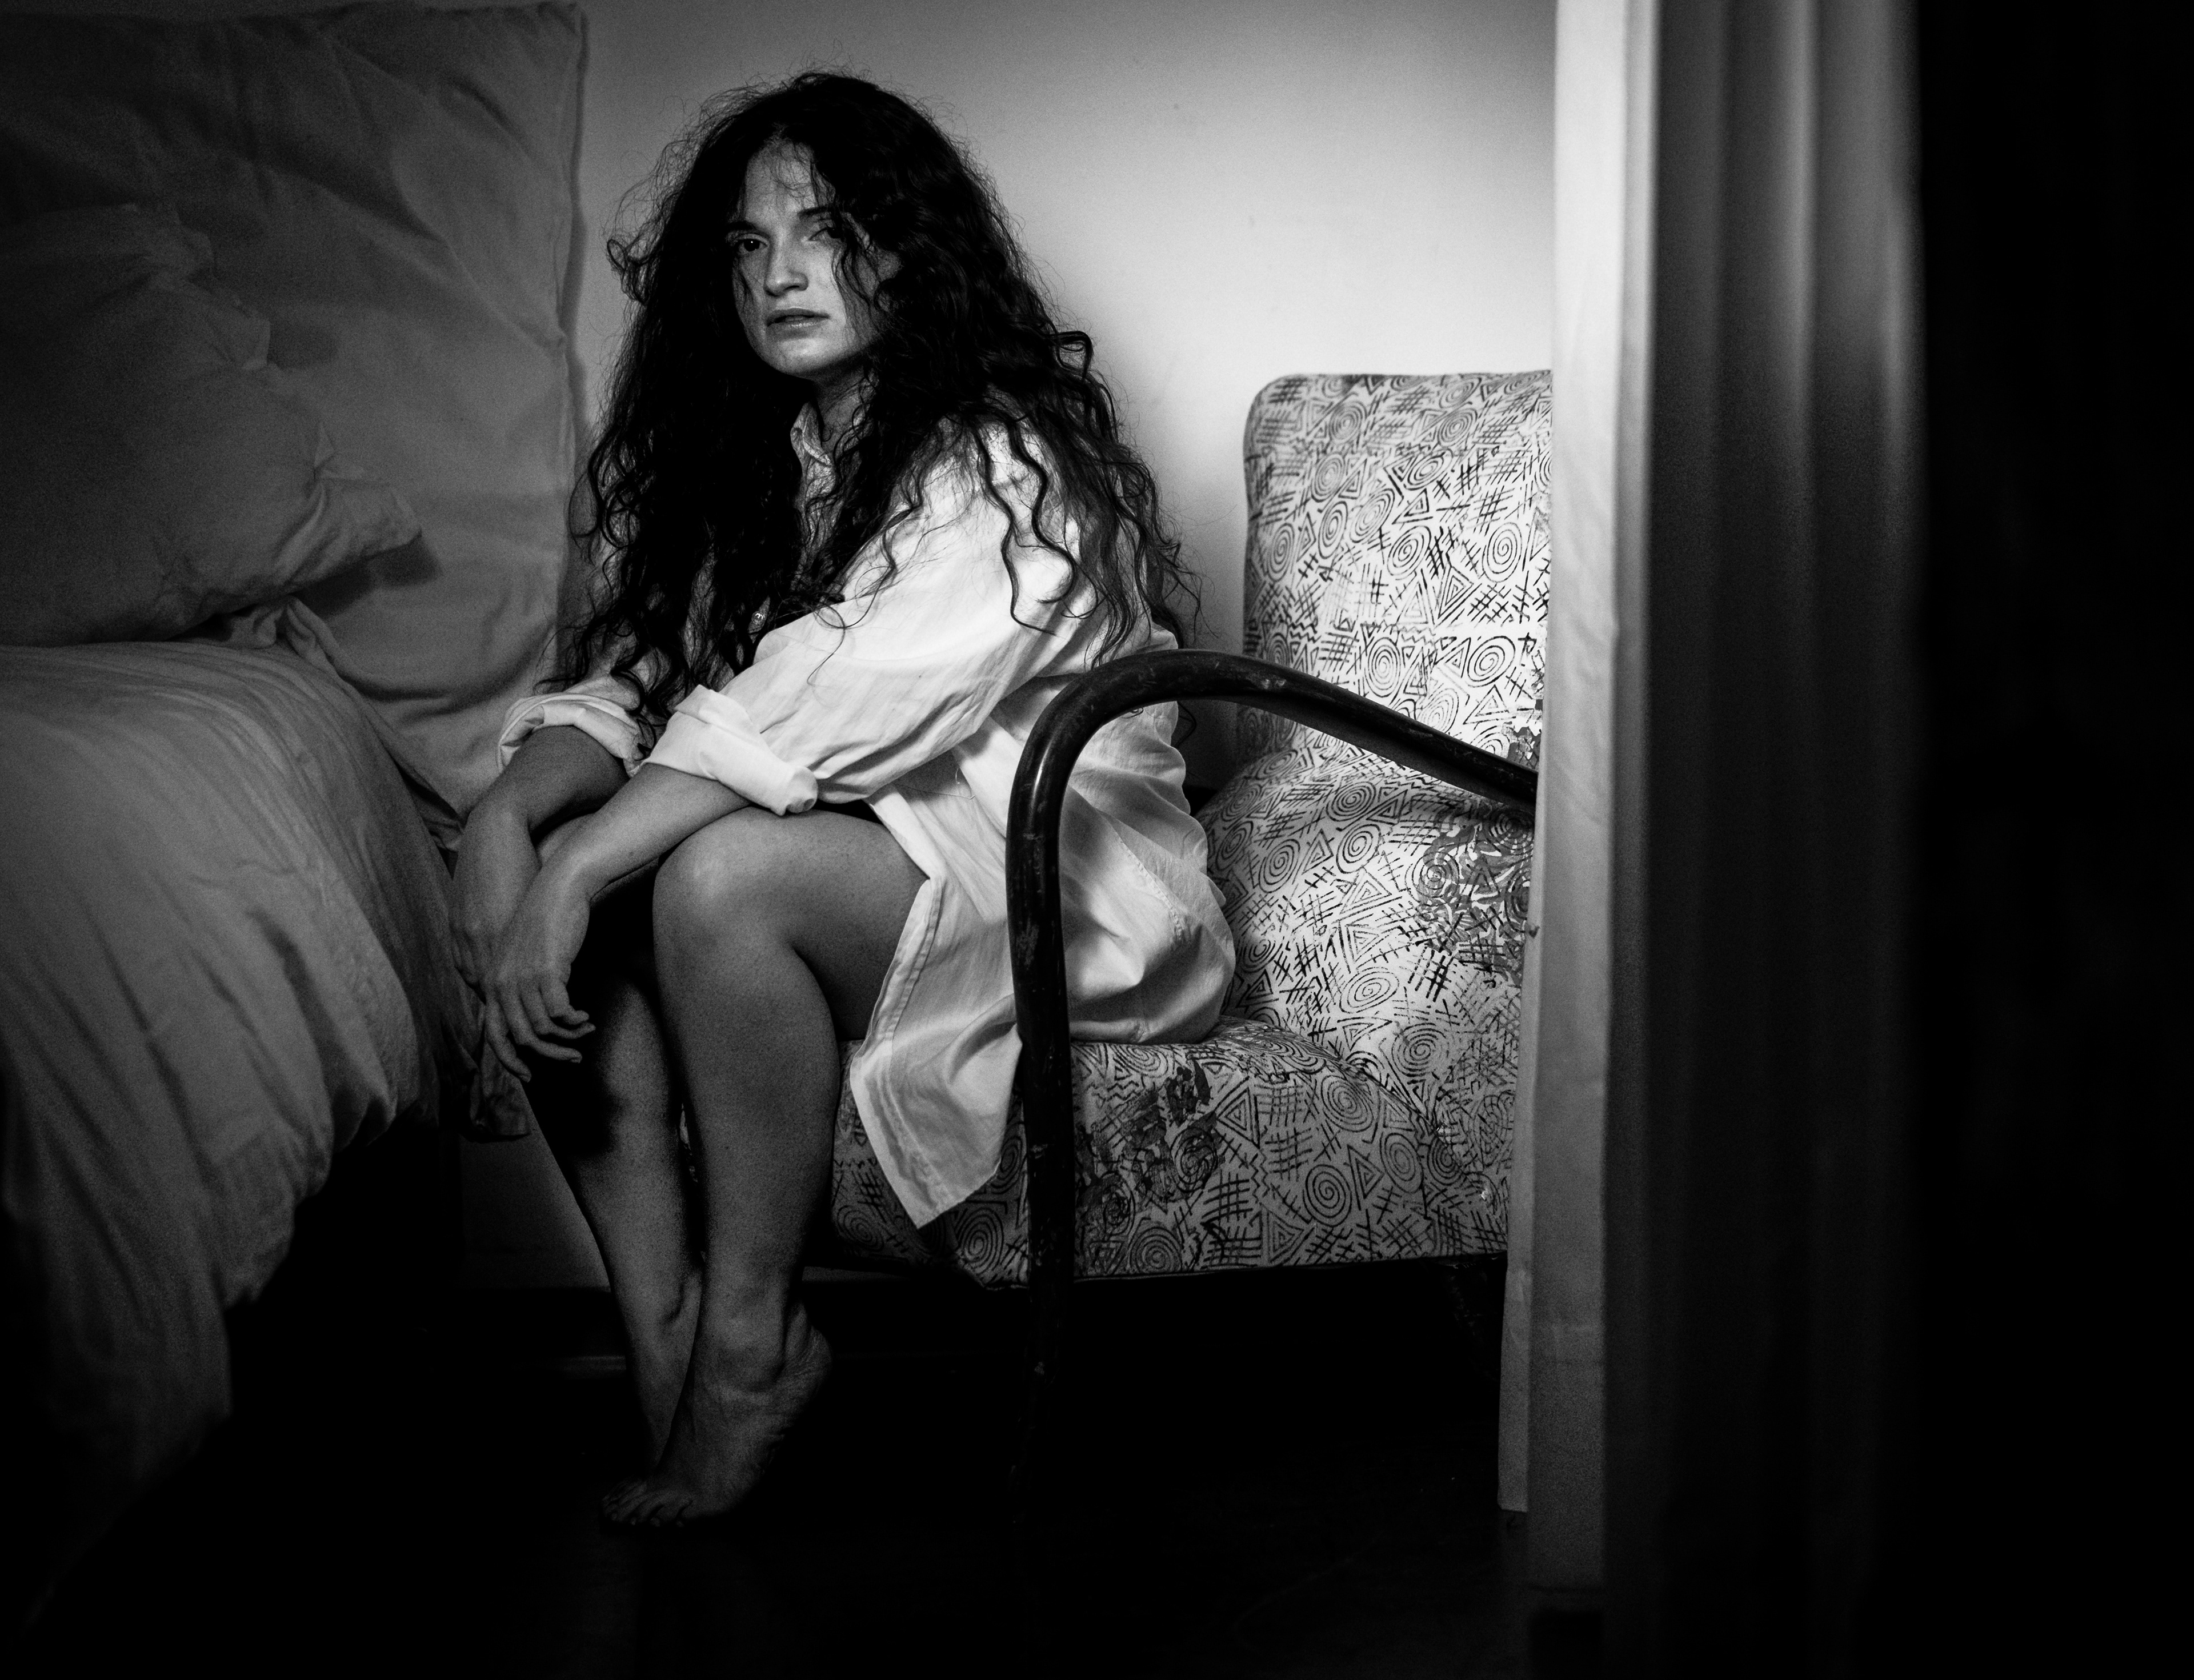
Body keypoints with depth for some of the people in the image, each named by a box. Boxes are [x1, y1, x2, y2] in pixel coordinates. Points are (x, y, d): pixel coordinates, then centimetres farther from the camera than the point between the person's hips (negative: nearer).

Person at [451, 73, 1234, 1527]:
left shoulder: (1008, 464, -15)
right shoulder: (741, 461, 11)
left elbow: (831, 711, -27)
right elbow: (625, 682, 3)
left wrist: (579, 864, -32)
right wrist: (510, 817, -19)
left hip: (1055, 878, -8)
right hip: (859, 851, 8)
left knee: (718, 879, -33)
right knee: (573, 912, -17)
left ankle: (754, 1339, -18)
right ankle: (667, 1358, -18)